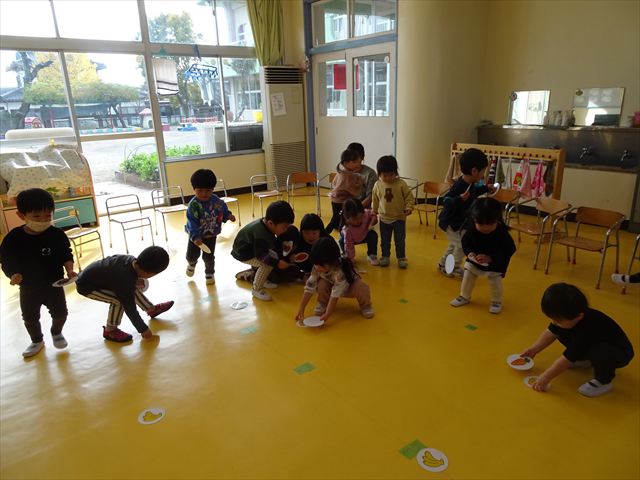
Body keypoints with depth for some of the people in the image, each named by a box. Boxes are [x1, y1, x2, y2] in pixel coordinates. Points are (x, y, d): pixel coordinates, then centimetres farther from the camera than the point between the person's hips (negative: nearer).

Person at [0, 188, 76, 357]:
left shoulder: (57, 234, -17)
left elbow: (66, 255, -5)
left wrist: (70, 270, -21)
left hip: (54, 284, -1)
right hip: (28, 287, 1)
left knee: (60, 313, 10)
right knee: (30, 317, 16)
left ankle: (56, 332, 42)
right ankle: (37, 341, 42)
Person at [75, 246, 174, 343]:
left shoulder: (132, 260, -17)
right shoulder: (125, 282, -36)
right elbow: (130, 309, -27)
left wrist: (136, 280, -2)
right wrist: (144, 330, -18)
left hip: (96, 274, 9)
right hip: (85, 285, -8)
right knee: (119, 301, -24)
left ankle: (152, 309, 29)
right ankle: (110, 331, -3)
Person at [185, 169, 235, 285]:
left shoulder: (216, 200, -11)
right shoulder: (193, 205, -26)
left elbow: (223, 209, 9)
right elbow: (192, 223, -29)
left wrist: (228, 215, -10)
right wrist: (195, 237, -39)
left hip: (211, 235, 2)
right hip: (196, 235, -2)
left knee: (209, 257, 5)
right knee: (192, 255, 9)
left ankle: (209, 273, 32)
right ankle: (192, 263, 47)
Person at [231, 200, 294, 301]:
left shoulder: (266, 225, -10)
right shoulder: (261, 235, -36)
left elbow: (271, 243, 8)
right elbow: (261, 255, -31)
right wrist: (277, 263, -30)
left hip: (253, 248, 9)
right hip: (243, 253, -9)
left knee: (274, 256, 10)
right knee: (267, 264, -22)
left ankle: (262, 280, 23)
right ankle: (257, 289, -6)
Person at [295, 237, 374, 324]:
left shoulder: (340, 270, -43)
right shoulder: (317, 268, -27)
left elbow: (335, 295, -42)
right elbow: (309, 287, -24)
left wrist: (327, 315, -43)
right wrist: (301, 309, -26)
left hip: (350, 287, -3)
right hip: (331, 285, 4)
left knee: (362, 288, -34)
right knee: (321, 284, -28)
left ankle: (365, 305, -2)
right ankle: (323, 303, 2)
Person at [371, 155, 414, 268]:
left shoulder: (401, 184, -13)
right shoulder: (378, 185, -5)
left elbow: (409, 197, -6)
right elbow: (375, 199, 9)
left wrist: (409, 208, -20)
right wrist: (374, 211, 17)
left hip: (399, 218, -2)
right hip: (384, 218, 2)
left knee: (400, 240, 8)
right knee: (384, 241, 14)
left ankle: (401, 258, 24)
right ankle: (385, 256, 30)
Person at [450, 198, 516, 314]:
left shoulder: (502, 234, -29)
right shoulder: (472, 230, -21)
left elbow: (509, 251, -26)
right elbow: (465, 242, -5)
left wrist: (491, 258, -37)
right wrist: (469, 252, -27)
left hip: (495, 266, -3)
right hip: (473, 262, 3)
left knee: (496, 283, 5)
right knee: (467, 278, 13)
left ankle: (497, 301, 33)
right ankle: (464, 296, 37)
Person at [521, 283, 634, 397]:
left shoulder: (585, 332, -38)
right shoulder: (572, 316, -18)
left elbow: (566, 359, -31)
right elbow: (551, 332, -2)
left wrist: (545, 378, -23)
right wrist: (534, 349, -6)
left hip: (620, 353, -8)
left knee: (598, 353, -39)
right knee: (561, 332, -6)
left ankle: (603, 382, -10)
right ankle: (585, 360, 15)